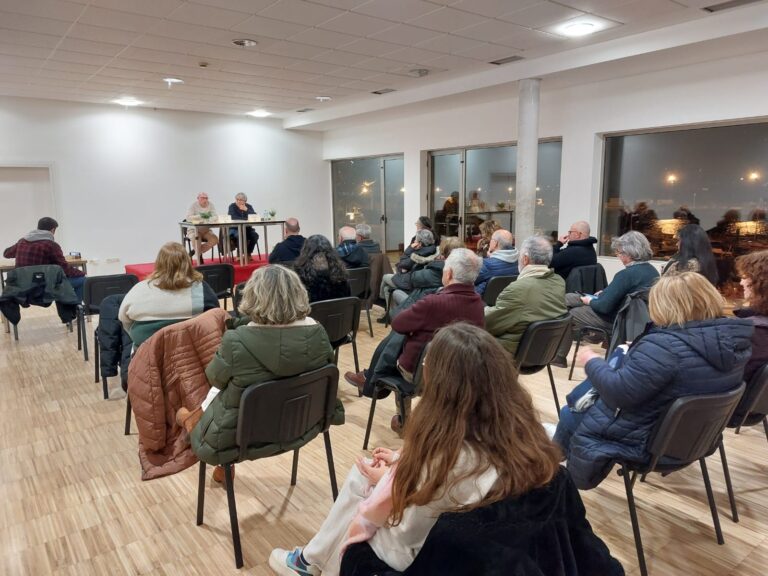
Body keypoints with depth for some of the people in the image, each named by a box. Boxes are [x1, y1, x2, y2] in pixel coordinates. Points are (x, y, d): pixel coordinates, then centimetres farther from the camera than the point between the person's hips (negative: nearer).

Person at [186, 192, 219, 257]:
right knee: (196, 239, -35)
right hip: (194, 230, -4)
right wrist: (200, 216, -33)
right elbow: (188, 217, -19)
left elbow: (215, 216, -7)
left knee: (215, 239, -22)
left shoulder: (211, 205, 1)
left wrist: (209, 219, -30)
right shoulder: (194, 206, -7)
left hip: (206, 230, 4)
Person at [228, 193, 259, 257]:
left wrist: (246, 210, -20)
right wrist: (246, 219, -20)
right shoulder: (232, 206, -2)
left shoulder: (249, 206, 7)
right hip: (235, 228, -3)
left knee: (255, 235, -25)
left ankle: (248, 254, -6)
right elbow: (232, 217, -19)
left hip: (247, 228, 3)